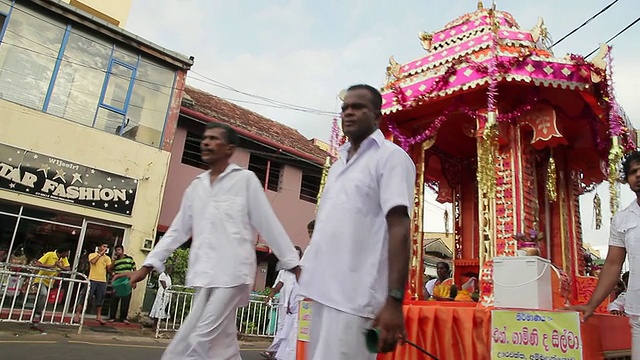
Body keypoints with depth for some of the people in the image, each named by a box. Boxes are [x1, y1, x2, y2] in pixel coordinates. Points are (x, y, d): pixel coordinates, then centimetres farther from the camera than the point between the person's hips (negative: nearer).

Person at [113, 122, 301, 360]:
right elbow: (177, 231, 17)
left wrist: (294, 265, -3)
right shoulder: (196, 186, 15)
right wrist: (146, 267, 13)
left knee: (197, 341, -10)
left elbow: (269, 225, -1)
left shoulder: (245, 179, 0)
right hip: (203, 276, 6)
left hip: (232, 273, -5)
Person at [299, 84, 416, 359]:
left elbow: (399, 229, -13)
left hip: (355, 294, -7)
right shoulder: (338, 164, 18)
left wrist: (394, 300, -20)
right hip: (324, 289, 7)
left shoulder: (390, 156, -3)